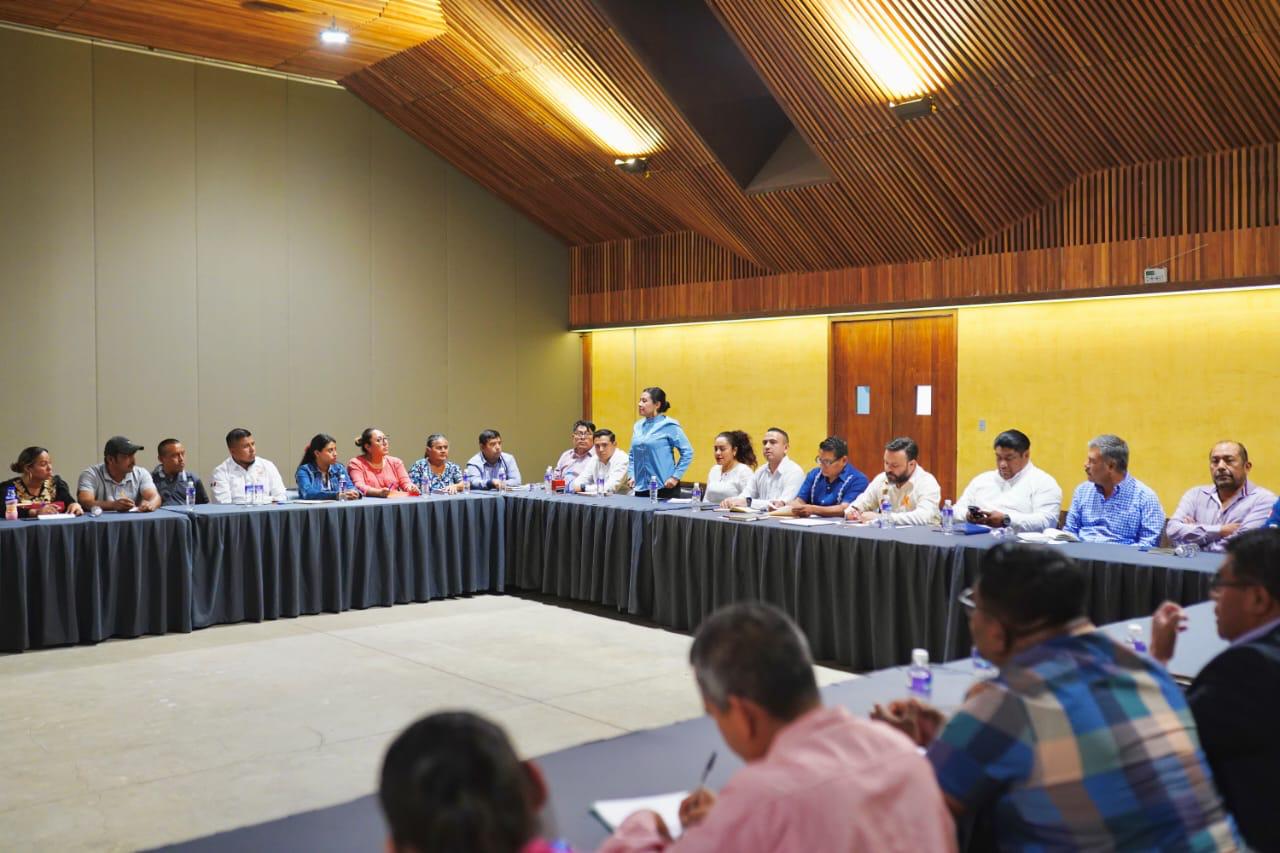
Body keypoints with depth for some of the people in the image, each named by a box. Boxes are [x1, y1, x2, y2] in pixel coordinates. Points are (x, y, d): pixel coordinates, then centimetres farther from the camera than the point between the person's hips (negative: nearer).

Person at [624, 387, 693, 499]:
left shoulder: (669, 425, -7)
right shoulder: (638, 426, 11)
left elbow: (687, 453, -7)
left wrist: (675, 477, -11)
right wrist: (631, 475, 7)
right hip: (641, 488, 6)